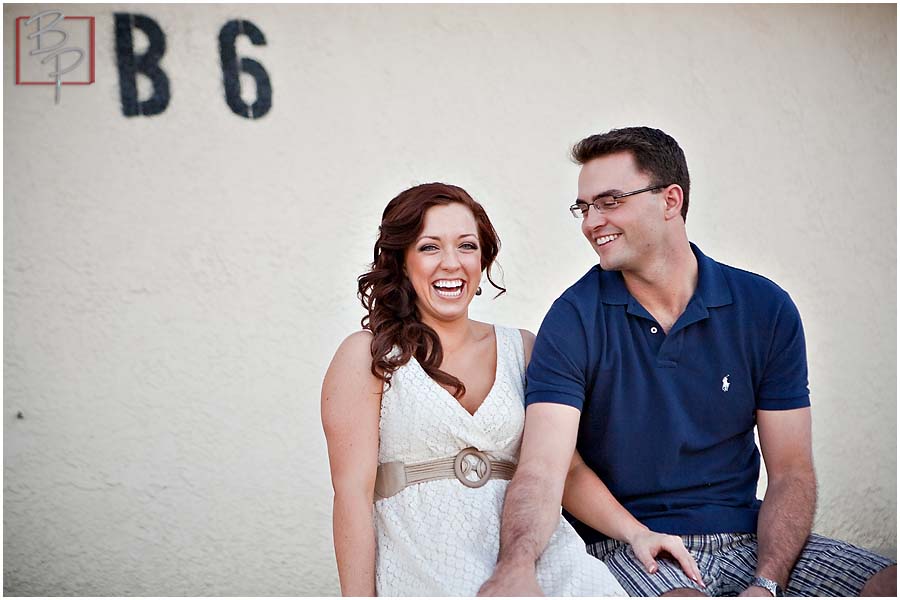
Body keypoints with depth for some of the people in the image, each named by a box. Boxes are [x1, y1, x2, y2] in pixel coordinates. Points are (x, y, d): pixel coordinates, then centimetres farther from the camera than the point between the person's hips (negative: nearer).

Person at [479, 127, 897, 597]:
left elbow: (790, 471, 1)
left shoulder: (765, 309, 1)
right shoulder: (573, 320, -6)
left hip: (746, 539, 3)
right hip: (627, 549, -3)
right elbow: (543, 467, -18)